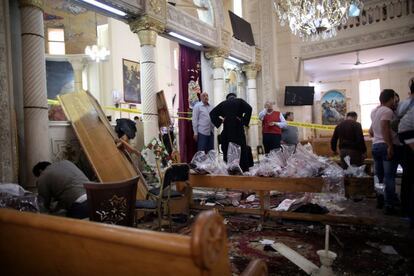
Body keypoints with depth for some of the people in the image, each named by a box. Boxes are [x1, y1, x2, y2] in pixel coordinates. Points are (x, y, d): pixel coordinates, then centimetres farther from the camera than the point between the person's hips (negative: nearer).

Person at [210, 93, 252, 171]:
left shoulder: (223, 103, 12)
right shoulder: (240, 101, 6)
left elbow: (212, 113, 7)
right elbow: (249, 109, -11)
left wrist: (219, 122, 5)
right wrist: (244, 121, -7)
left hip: (226, 130, 2)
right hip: (238, 129, -2)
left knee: (227, 151, 8)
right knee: (242, 150, 2)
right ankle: (244, 169, 1)